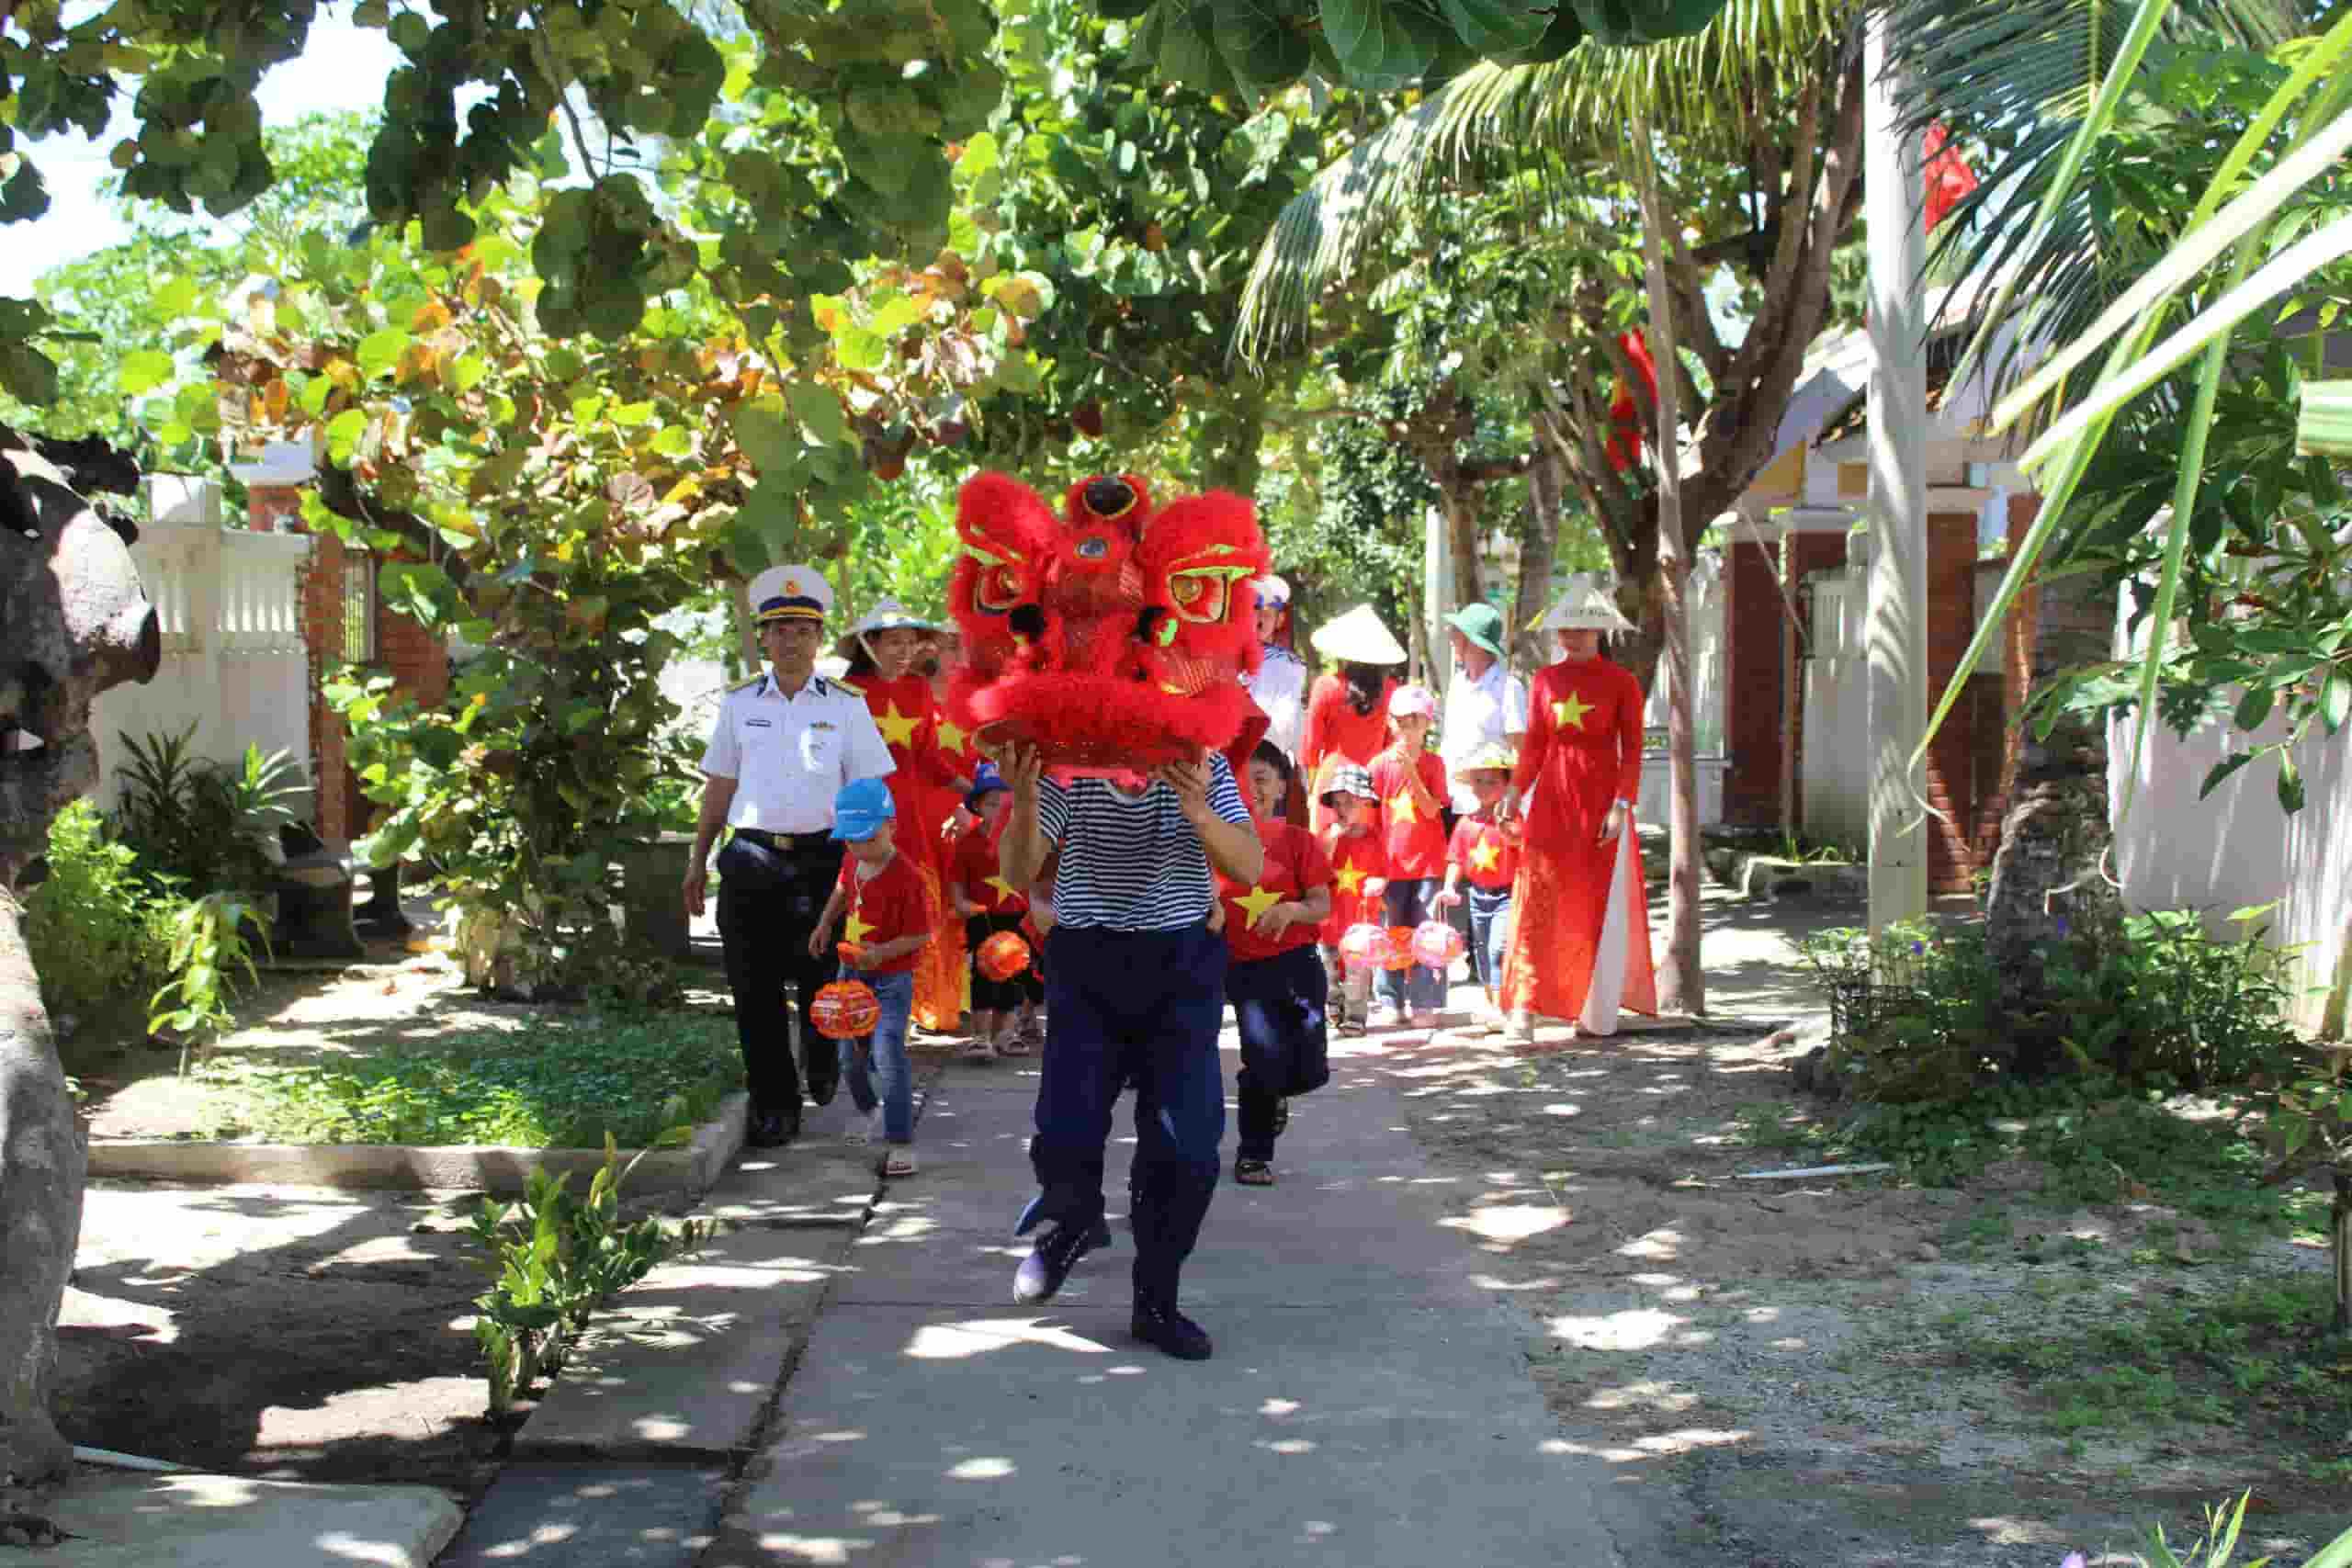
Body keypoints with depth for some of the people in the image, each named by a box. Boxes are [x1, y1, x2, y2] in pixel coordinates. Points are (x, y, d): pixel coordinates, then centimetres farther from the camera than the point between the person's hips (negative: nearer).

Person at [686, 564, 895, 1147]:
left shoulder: (846, 707, 5)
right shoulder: (739, 704, 10)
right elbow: (718, 786, 14)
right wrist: (698, 860, 12)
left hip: (820, 858, -1)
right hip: (750, 862, 2)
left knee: (820, 980, 3)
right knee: (755, 991, 1)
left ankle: (824, 1072, 33)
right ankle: (775, 1108, 10)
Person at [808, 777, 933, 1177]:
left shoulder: (905, 877, -25)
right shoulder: (852, 861, -2)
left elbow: (921, 933, -22)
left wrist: (882, 952, -32)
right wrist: (825, 923, 7)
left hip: (891, 976, -8)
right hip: (851, 970, 8)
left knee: (887, 1054, -16)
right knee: (850, 1053, 19)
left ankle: (901, 1143, -12)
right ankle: (870, 1112, 46)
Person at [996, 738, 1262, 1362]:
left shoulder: (1203, 766, -6)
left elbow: (1250, 868, -14)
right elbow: (1019, 873, -13)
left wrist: (1198, 813, -33)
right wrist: (1024, 803, -32)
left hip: (1181, 965, 1)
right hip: (1087, 963, 0)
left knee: (1185, 1147, -3)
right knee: (1064, 1138, -7)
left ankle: (1156, 1300, 16)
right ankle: (1072, 1222, 29)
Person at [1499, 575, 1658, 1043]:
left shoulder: (1621, 683, -2)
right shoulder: (1545, 680, 7)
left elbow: (1632, 751, -4)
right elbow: (1534, 745, 8)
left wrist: (1621, 804, -14)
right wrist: (1514, 791, -5)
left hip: (1600, 802, -2)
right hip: (1551, 801, 2)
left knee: (1599, 903, 3)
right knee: (1539, 899, -6)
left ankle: (1597, 1010, 14)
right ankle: (1524, 1005, -9)